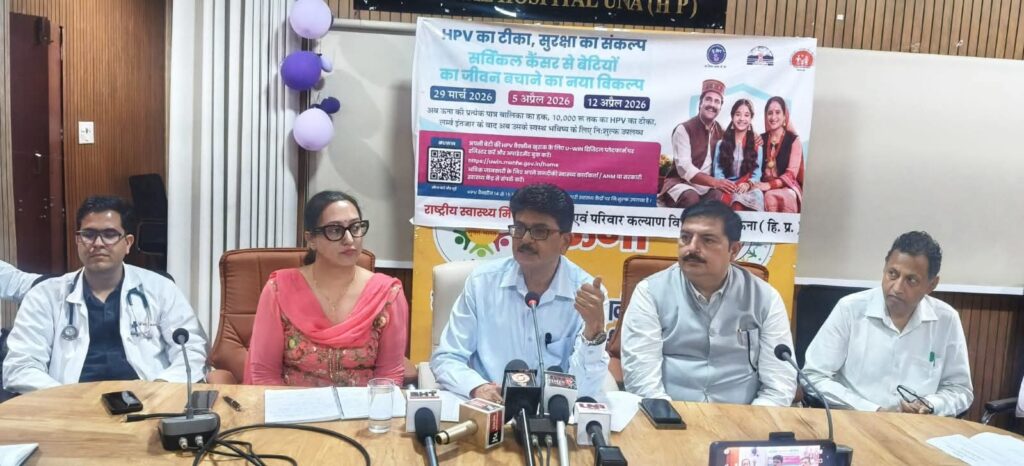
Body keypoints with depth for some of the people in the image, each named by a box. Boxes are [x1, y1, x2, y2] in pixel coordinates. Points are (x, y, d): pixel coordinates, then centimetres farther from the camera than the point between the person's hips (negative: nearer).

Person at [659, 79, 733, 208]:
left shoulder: (720, 130, 11)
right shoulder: (683, 129, -8)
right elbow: (684, 168, -19)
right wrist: (715, 182, -31)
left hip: (708, 186, 5)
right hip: (682, 183, -4)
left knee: (722, 196, -29)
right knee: (691, 198, -38)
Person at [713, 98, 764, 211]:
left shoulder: (756, 144, 14)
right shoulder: (722, 143, 13)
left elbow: (757, 173, 5)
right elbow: (718, 171, 5)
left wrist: (748, 184, -18)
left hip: (748, 188, 1)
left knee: (757, 195, -36)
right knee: (734, 197, -38)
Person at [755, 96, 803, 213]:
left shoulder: (794, 140, 2)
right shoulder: (761, 139, 12)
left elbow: (791, 173, -7)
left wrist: (770, 185, -22)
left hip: (787, 187, -2)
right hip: (763, 186, 2)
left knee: (771, 196, -36)